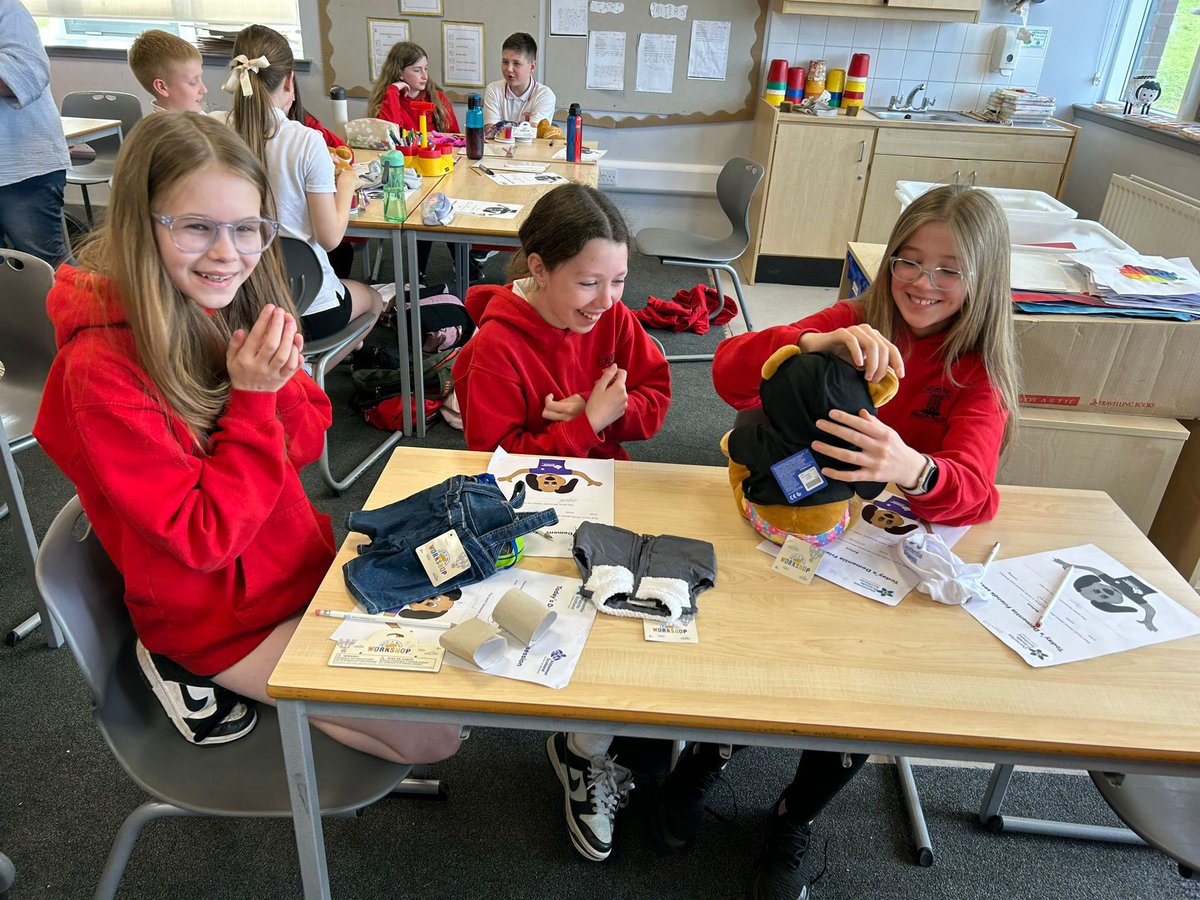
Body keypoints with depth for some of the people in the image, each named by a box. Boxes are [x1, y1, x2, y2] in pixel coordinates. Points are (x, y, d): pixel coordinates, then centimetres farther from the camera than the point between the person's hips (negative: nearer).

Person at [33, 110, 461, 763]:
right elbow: (203, 537, -22)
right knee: (434, 736, -6)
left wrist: (278, 383, -19)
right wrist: (252, 400, -26)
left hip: (304, 560, 7)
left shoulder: (239, 310, -4)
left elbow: (307, 442, 2)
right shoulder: (101, 368, -25)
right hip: (220, 617, -7)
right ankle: (211, 685, 7)